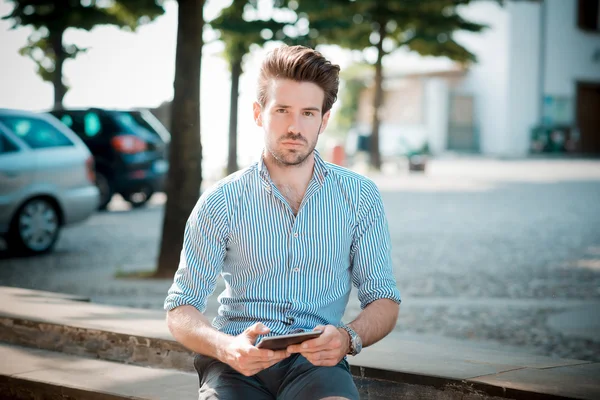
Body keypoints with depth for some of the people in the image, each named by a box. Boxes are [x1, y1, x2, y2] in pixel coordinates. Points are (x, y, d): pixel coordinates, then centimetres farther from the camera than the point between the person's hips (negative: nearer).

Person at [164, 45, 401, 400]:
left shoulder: (360, 196, 9)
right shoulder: (221, 203, 4)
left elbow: (384, 300, 10)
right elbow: (181, 309, 3)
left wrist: (348, 338, -13)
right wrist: (227, 347, -19)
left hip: (317, 360, 1)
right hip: (238, 362, 0)